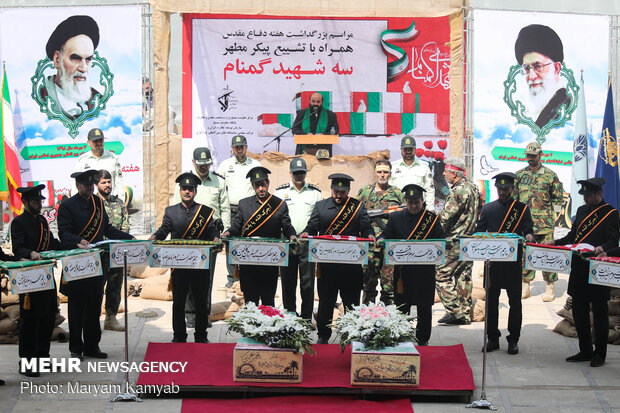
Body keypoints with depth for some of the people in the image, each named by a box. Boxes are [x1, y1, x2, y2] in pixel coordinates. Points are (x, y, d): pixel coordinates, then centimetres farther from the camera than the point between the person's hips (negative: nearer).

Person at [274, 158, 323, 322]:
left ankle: (306, 317, 4)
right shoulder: (280, 192, 8)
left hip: (308, 242, 0)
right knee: (288, 282, 4)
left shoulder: (315, 192, 10)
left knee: (307, 281, -2)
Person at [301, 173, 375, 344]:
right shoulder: (320, 206, 9)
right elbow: (312, 226, 8)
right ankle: (323, 336, 15)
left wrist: (370, 236, -18)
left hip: (351, 264, 0)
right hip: (327, 263, 0)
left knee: (351, 302, 6)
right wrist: (306, 233, -13)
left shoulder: (358, 207, 7)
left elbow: (366, 227, 4)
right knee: (326, 301, 5)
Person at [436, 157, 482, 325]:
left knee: (442, 274, -5)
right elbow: (478, 211, 21)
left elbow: (445, 216, -21)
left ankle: (454, 311, -10)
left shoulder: (459, 190, -18)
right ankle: (465, 313, 16)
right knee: (464, 276, 13)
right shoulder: (472, 186, 13)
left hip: (456, 243, -10)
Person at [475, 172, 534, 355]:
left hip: (513, 261, -2)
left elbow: (529, 230, 0)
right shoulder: (488, 208, 13)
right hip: (492, 260, 2)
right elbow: (479, 231, 12)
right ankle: (493, 338, 13)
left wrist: (528, 236, -22)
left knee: (515, 302, 1)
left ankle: (513, 340, 9)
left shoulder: (522, 208, 7)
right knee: (491, 301, 4)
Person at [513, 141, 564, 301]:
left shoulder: (550, 175, 3)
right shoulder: (519, 175, 11)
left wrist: (550, 213, 0)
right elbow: (513, 196, 16)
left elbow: (558, 198, 7)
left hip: (544, 222, -3)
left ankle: (550, 287, 1)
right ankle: (525, 286, 12)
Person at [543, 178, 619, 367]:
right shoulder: (582, 211, 15)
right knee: (579, 311, 10)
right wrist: (555, 243, 6)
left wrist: (602, 248, -32)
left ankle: (599, 354, 9)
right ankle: (585, 351, 20)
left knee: (599, 312, 1)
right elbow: (573, 236, 20)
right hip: (579, 269, 7)